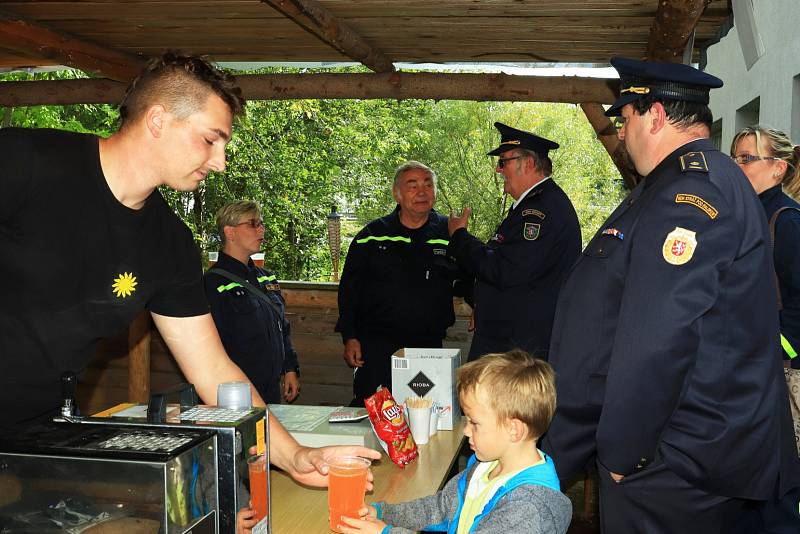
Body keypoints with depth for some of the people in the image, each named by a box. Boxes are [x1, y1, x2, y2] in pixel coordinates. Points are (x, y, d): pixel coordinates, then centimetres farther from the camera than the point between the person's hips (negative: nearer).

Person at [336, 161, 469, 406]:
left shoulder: (450, 234, 4)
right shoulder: (371, 236, 3)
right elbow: (349, 289, 5)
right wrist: (349, 337, -1)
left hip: (428, 346, 1)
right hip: (376, 345, -1)